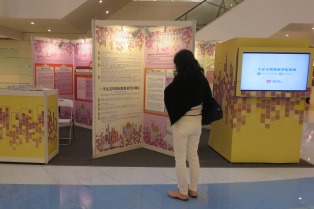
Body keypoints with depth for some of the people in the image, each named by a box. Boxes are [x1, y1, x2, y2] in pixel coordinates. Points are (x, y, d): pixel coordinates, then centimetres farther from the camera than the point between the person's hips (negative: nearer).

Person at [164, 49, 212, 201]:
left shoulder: (180, 79, -19)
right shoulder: (201, 78, 0)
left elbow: (168, 96, -11)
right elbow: (207, 98, 8)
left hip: (182, 123, -7)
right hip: (197, 121, 7)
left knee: (180, 159, 8)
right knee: (193, 156, 18)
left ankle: (183, 192, 20)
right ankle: (193, 189, 30)